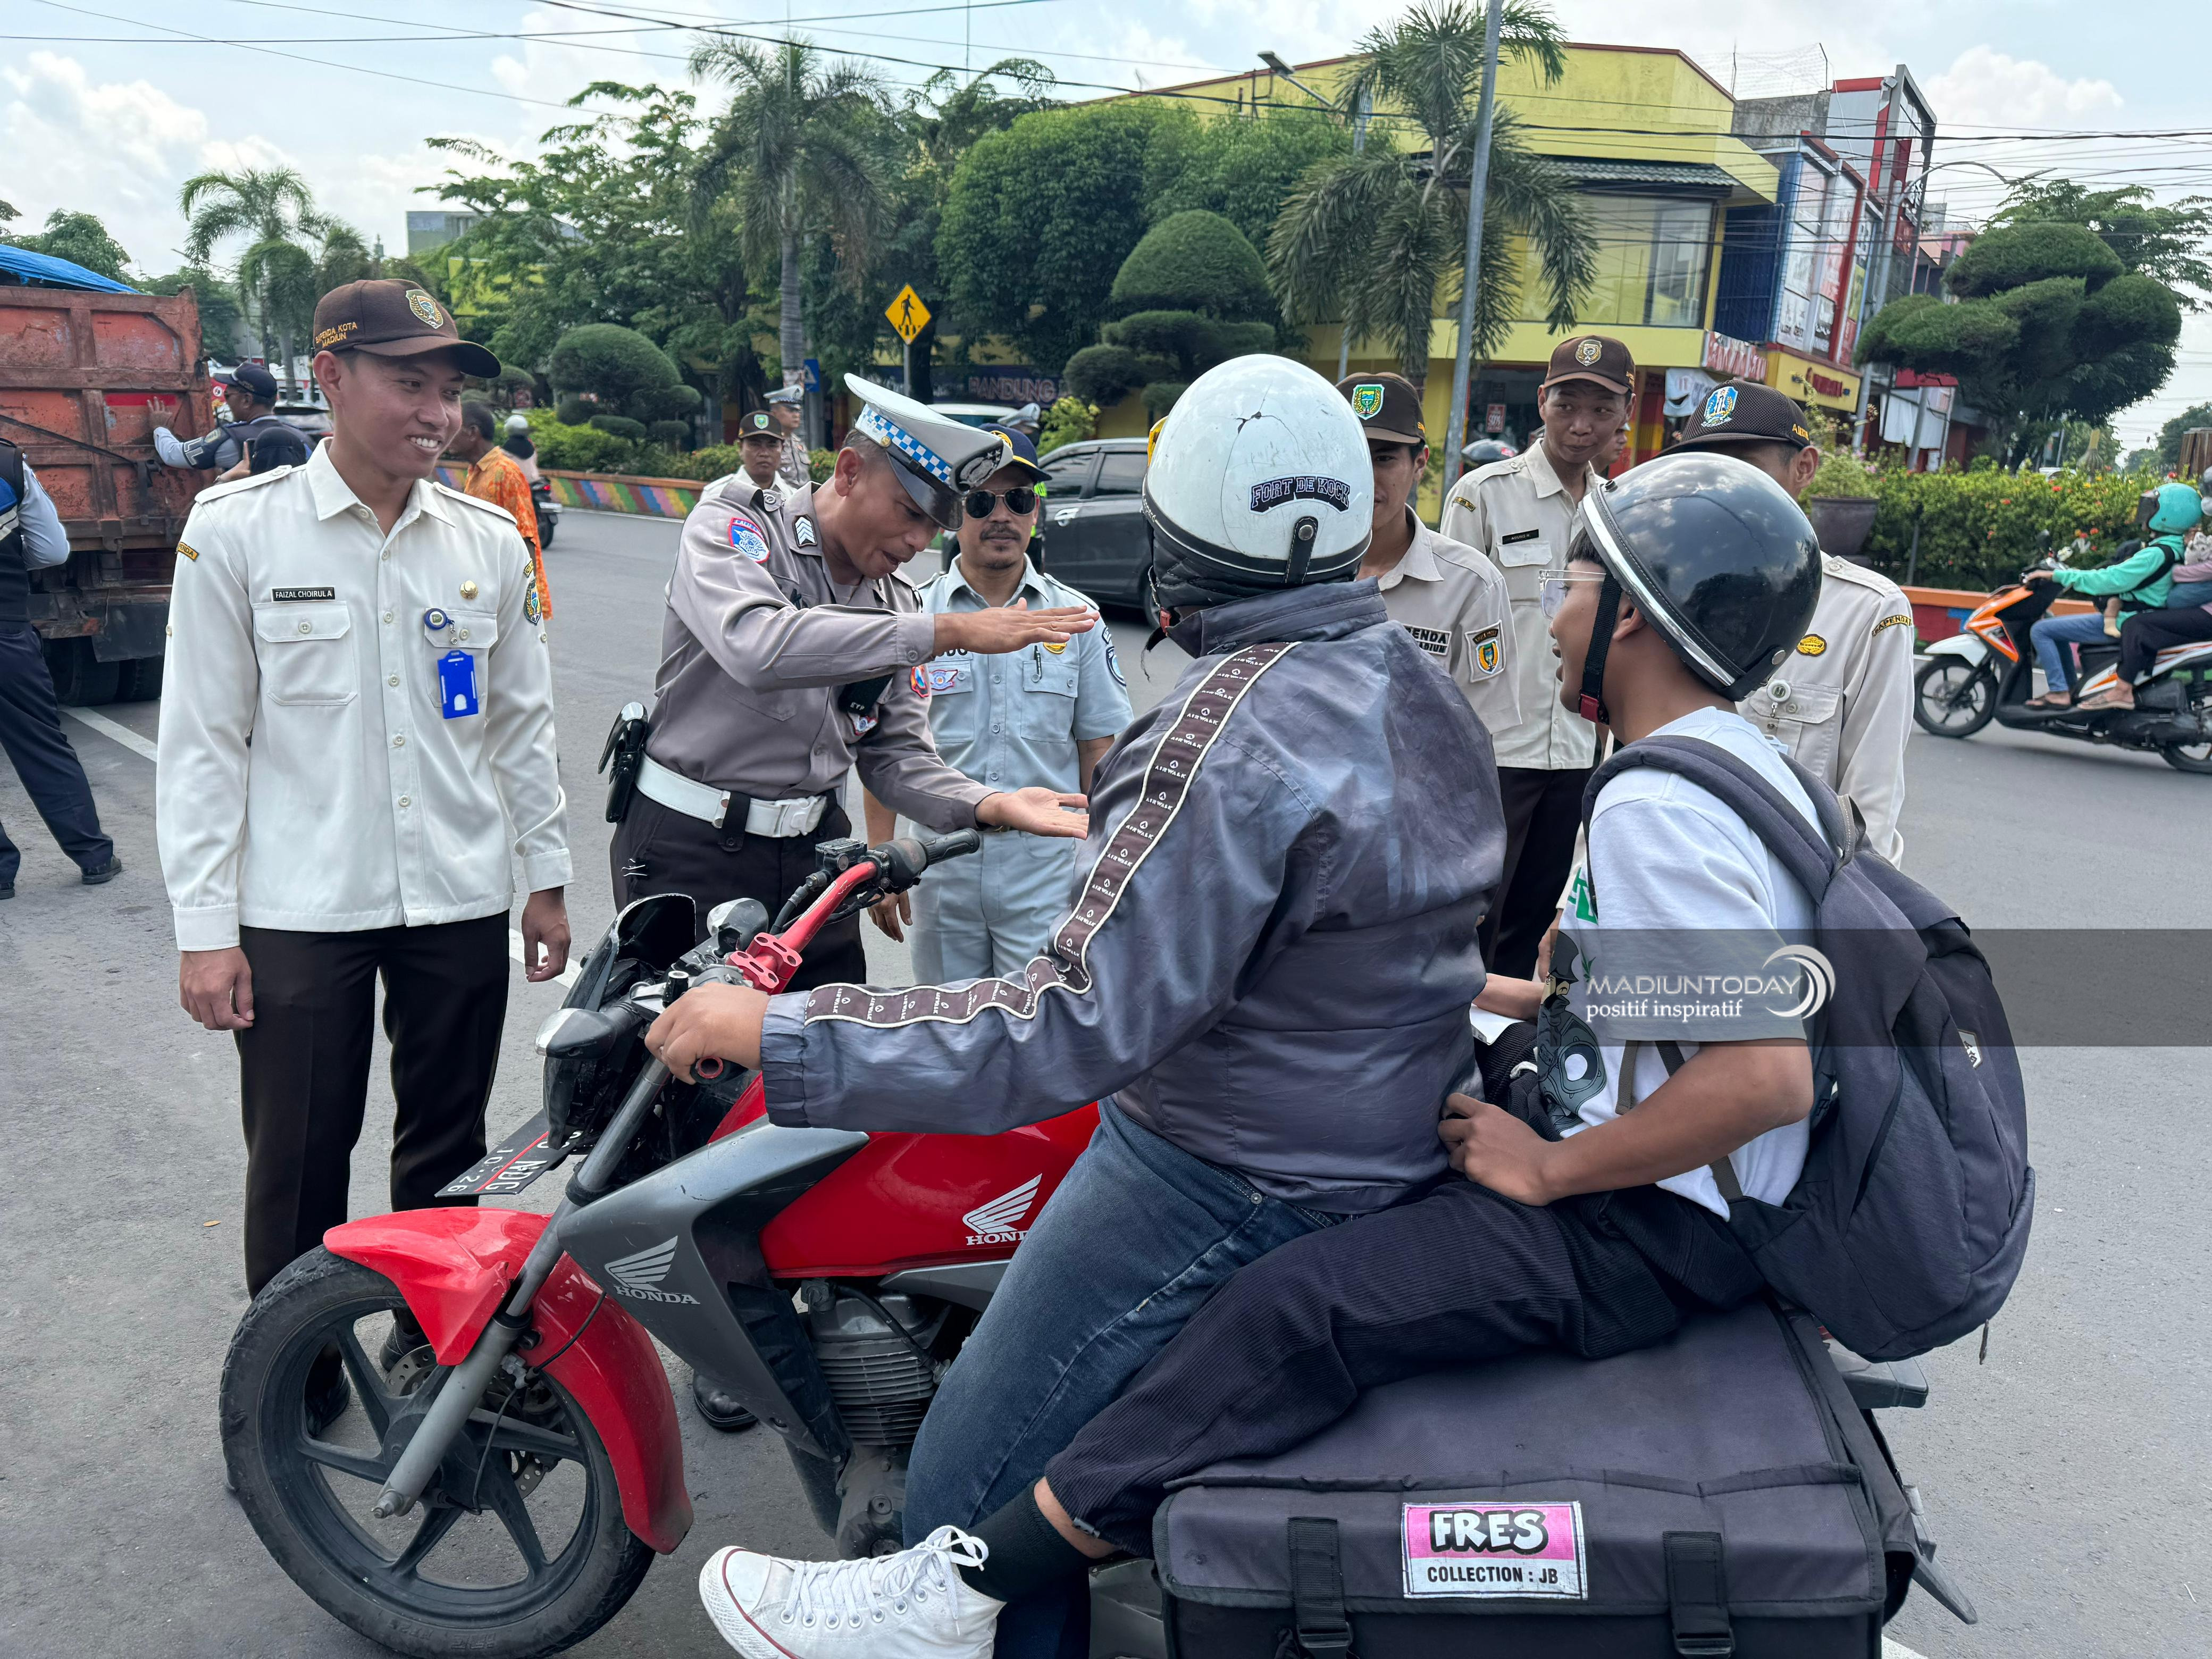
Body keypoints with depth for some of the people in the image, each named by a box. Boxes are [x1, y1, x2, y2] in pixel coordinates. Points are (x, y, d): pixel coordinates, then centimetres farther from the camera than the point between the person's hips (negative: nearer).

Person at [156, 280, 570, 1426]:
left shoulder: (490, 544, 4)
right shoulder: (235, 529, -4)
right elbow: (202, 739, -4)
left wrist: (547, 879, 10)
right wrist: (205, 925, -7)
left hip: (461, 900, 3)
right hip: (298, 910, -2)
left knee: (446, 1150, 14)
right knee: (298, 1164, 8)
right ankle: (295, 1384, 29)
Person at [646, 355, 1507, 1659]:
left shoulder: (1238, 731, -26)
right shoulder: (1424, 686, 3)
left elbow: (1080, 1025, -32)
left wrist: (777, 1034, -28)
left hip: (1223, 1189, -10)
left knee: (973, 1503, 3)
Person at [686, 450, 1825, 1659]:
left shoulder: (1657, 807, -22)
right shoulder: (1735, 756, 12)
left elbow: (1768, 1074, -30)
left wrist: (1548, 1169, -20)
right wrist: (1481, 989, 17)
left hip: (1648, 1223, -11)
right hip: (1668, 1192, 11)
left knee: (1296, 1307, -23)